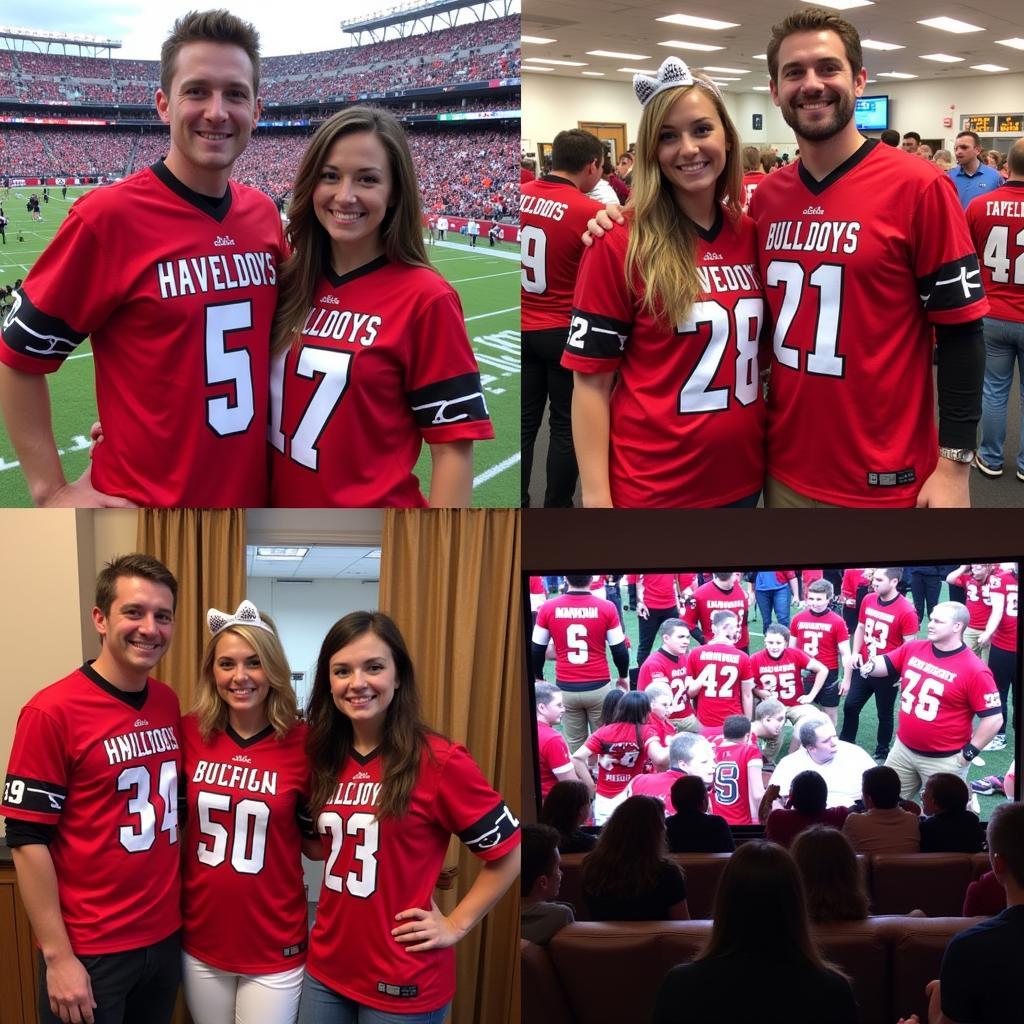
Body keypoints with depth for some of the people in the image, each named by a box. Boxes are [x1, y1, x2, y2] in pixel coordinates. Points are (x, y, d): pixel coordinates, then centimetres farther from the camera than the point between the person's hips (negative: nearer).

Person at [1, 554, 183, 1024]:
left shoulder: (168, 703, 3)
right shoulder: (52, 712, -15)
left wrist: (172, 909, 9)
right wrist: (58, 956, -15)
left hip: (165, 937, 6)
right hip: (90, 950, -6)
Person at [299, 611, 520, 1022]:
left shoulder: (439, 761, -14)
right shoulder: (324, 759, 3)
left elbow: (510, 853, -8)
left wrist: (455, 924, -7)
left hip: (403, 985, -5)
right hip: (326, 969, 5)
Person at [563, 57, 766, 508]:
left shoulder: (751, 235, 3)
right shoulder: (620, 243, -11)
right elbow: (591, 381, -10)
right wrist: (596, 498, -14)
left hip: (742, 479, 5)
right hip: (652, 489, -5)